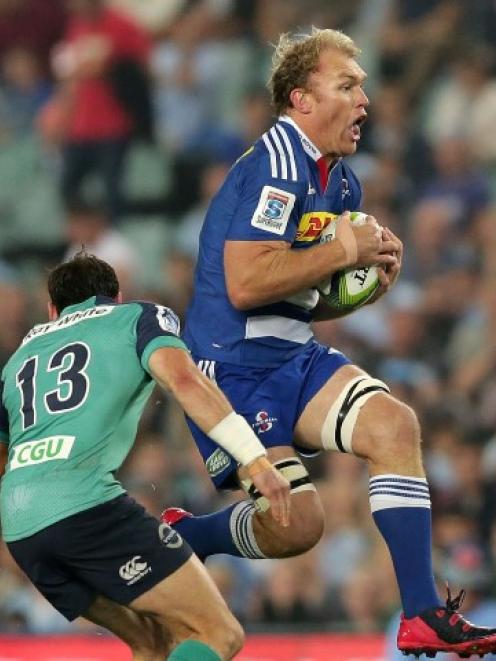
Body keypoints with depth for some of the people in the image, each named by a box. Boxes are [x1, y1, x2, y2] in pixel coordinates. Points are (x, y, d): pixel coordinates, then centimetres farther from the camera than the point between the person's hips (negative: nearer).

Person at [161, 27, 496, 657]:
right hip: (234, 368, -9)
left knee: (393, 423, -14)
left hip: (296, 356, 9)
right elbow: (245, 284, -27)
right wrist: (344, 250, -18)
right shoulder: (276, 164, -17)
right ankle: (176, 536, 12)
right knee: (295, 523, -18)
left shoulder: (342, 183, 13)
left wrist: (369, 281, 4)